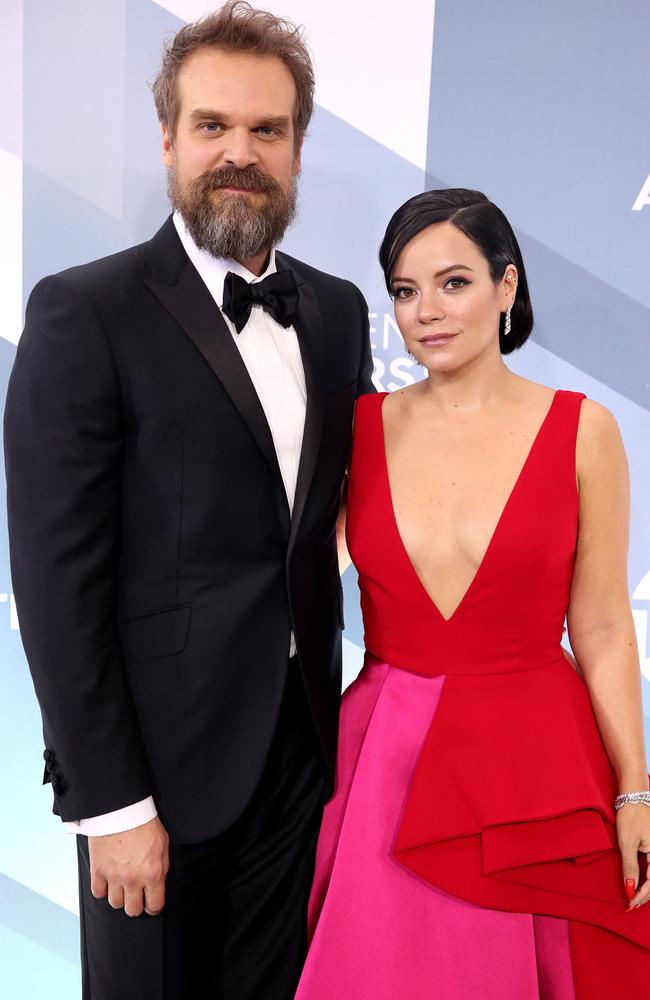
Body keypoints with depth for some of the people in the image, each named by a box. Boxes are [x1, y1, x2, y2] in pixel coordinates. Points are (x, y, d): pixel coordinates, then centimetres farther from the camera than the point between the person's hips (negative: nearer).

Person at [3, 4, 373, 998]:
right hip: (163, 756, -4)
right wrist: (109, 799, -13)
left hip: (302, 742, 5)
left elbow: (347, 503, 10)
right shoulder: (83, 312, -12)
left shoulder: (338, 309, 6)